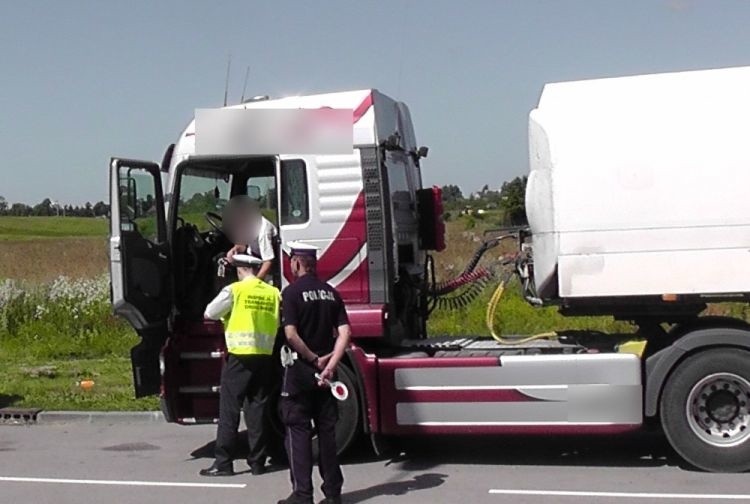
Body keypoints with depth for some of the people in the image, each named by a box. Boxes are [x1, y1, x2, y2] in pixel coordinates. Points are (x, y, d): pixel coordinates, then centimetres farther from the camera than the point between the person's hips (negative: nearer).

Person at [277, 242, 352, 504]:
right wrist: (330, 364, -8)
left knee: (298, 431, 1)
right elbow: (344, 332, -2)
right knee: (327, 430, 11)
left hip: (300, 369, -5)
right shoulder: (331, 292, 7)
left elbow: (291, 335, -19)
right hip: (324, 371, 5)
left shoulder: (292, 292, -10)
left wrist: (315, 360, -10)